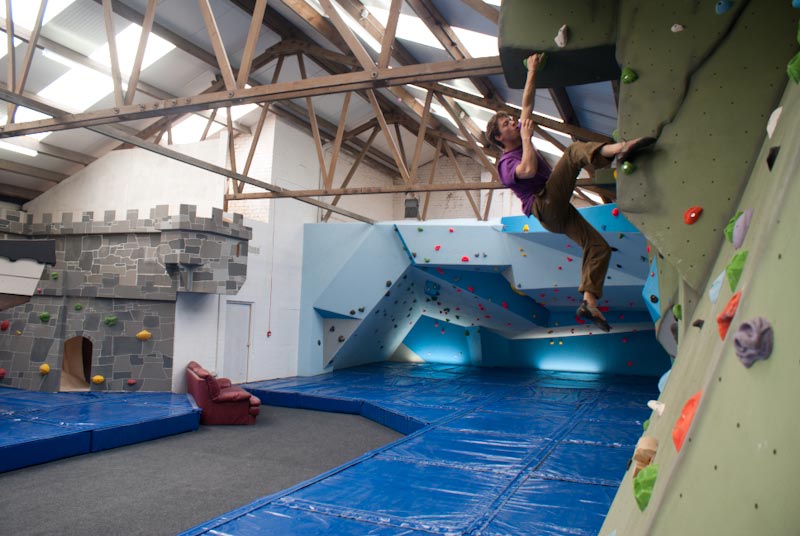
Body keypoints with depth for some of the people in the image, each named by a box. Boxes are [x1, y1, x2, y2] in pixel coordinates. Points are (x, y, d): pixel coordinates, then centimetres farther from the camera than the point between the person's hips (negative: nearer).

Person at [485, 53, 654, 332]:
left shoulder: (521, 142, 22)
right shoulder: (506, 163, -4)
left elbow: (527, 105, 24)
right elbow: (529, 169, -28)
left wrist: (532, 71, 21)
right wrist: (526, 137, -16)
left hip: (557, 210, 9)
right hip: (544, 206, -9)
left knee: (599, 246, 0)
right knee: (575, 149, -17)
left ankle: (589, 303, -6)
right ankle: (618, 149, -45)